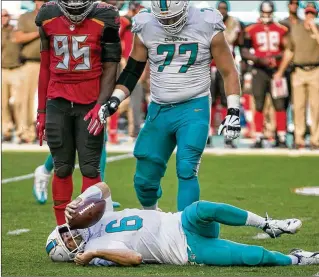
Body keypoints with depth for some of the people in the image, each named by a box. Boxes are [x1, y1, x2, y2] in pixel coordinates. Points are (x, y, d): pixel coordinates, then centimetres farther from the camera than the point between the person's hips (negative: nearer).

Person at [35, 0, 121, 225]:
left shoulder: (104, 20, -9)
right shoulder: (48, 18, 1)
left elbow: (110, 69, -4)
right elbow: (45, 68, 10)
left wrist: (101, 106, -16)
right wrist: (41, 111, 12)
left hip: (90, 103, -2)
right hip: (58, 102, 2)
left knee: (90, 168, -3)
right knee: (62, 168, 5)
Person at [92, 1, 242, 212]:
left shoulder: (207, 27, -9)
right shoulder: (146, 28, -2)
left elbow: (229, 72, -1)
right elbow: (132, 71, 9)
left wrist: (233, 111, -8)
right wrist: (114, 101, -4)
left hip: (194, 109, -3)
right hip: (158, 110, 3)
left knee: (186, 171, -19)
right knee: (145, 178, 6)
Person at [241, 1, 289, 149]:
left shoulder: (281, 30, 7)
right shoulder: (251, 30, 4)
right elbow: (244, 51, 2)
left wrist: (277, 57, -10)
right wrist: (260, 60, -12)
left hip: (277, 70, 0)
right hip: (259, 71, 0)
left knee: (279, 105, -4)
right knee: (258, 106, 1)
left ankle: (282, 138, -1)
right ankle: (258, 138, 4)